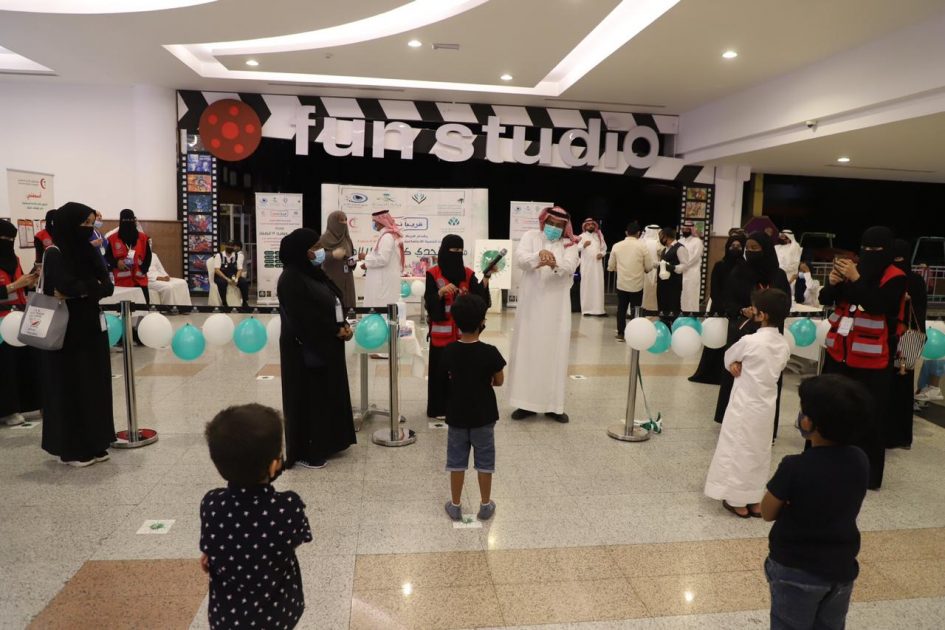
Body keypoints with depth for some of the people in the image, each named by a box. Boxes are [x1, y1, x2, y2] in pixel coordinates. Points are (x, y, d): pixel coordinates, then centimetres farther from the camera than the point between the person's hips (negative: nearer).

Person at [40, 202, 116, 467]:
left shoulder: (89, 251, 8)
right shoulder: (54, 254, -11)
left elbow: (108, 287, -1)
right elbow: (68, 286, -26)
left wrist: (81, 291, -15)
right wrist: (93, 286, -9)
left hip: (92, 327, 6)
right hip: (67, 331, -6)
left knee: (95, 385, 9)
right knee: (70, 387, 1)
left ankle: (94, 444, 19)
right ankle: (71, 448, 12)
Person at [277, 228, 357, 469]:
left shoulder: (314, 272, 10)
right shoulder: (291, 279, -18)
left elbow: (334, 299, 12)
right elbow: (305, 319, -22)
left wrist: (343, 325, -4)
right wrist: (336, 331, -14)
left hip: (327, 344, 9)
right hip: (306, 349, -9)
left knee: (328, 393, 15)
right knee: (309, 397, 1)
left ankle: (324, 444, 28)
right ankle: (305, 452, 13)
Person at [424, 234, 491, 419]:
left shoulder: (468, 274, 7)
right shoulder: (433, 274, -2)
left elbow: (479, 297, -5)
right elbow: (429, 303, -7)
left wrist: (486, 279, -19)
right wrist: (441, 292, -25)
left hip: (463, 330, 3)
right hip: (442, 331, -3)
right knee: (441, 368, 0)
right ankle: (439, 408, 10)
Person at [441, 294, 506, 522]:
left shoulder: (448, 351, -10)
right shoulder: (490, 352, -18)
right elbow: (499, 381, -6)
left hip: (457, 415, 2)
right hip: (483, 416, -2)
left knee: (456, 461, 14)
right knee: (484, 461, 14)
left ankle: (455, 506, 24)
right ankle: (485, 505, 25)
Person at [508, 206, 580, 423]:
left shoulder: (569, 244, 6)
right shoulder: (531, 236, 7)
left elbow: (569, 267, -12)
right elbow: (520, 258, -11)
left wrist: (554, 264, -34)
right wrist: (538, 256, -32)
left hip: (557, 308, 0)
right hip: (531, 306, 0)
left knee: (555, 352, 2)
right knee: (527, 351, 3)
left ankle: (553, 405, 10)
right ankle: (527, 403, 11)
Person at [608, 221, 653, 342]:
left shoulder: (617, 246, -2)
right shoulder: (642, 246, -8)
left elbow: (611, 266, 4)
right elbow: (649, 266, -5)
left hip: (621, 283, 2)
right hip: (637, 284, -2)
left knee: (621, 309, 13)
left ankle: (621, 333, 16)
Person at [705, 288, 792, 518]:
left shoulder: (749, 341, -21)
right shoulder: (784, 345, -1)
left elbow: (728, 357, -6)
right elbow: (776, 369, 9)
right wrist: (746, 364, -2)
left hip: (745, 406, -6)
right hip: (767, 407, 6)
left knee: (739, 450, 7)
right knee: (760, 452, 17)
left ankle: (739, 501, 16)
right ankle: (755, 500, 27)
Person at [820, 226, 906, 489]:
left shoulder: (896, 278, -6)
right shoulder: (854, 269, 7)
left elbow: (878, 305, -21)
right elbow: (825, 300, 2)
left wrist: (855, 279, -28)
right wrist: (832, 283, -17)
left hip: (871, 359, -5)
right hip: (839, 353, 5)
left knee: (868, 417, 0)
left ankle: (868, 472, 10)